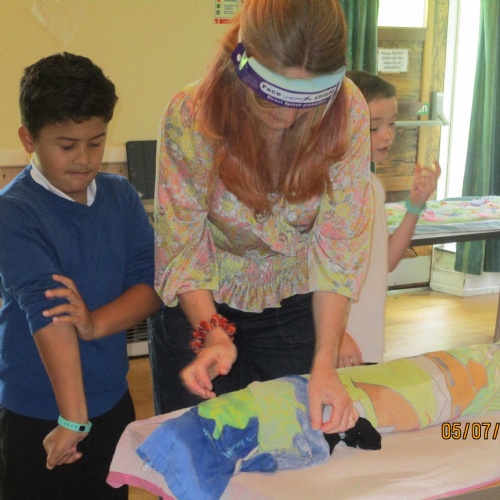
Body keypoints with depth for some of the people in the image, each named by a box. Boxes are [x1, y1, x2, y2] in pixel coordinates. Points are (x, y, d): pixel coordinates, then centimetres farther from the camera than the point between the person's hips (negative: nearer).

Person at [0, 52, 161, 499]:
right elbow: (45, 313, -25)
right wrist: (74, 420, -30)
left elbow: (151, 283, -4)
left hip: (112, 401, 5)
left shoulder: (121, 196, 1)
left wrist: (96, 324, -23)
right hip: (36, 418, -5)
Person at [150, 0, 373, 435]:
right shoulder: (191, 115, -26)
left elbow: (338, 246, -20)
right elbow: (181, 250, -18)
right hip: (200, 306, -1)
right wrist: (213, 333, -33)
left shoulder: (347, 110, -22)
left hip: (293, 305, 1)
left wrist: (325, 362, -28)